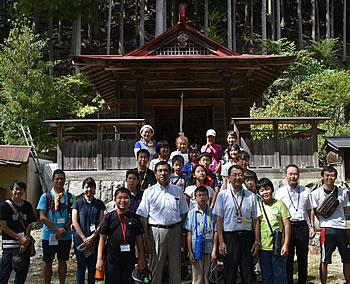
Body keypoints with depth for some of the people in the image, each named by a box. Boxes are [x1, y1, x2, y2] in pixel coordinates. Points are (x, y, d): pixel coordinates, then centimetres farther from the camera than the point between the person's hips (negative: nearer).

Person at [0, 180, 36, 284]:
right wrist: (20, 238, -11)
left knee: (22, 271, 12)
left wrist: (25, 239, -7)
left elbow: (29, 224, 9)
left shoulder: (27, 205, 8)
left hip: (25, 244, 5)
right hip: (10, 244, -5)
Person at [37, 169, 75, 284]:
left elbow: (72, 216, 1)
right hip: (49, 235, -1)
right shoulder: (46, 196, -1)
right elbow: (42, 217, -7)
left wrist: (64, 229, -14)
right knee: (48, 262, 6)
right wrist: (56, 229, -15)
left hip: (65, 235, 1)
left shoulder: (70, 197, 4)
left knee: (63, 261, 10)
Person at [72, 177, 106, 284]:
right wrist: (84, 238, -11)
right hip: (80, 240, -2)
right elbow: (74, 222, -5)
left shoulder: (99, 204, 5)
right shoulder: (77, 202, 0)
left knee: (92, 267, 8)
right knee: (81, 267, 4)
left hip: (94, 241, 2)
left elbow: (101, 223, 1)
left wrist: (92, 237, -11)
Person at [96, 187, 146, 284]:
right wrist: (100, 259, -4)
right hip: (112, 259, -2)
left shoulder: (134, 218, 3)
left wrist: (141, 258, 6)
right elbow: (102, 238, 0)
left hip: (129, 260, 2)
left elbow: (139, 239, 8)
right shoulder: (109, 217, -1)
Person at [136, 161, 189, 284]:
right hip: (156, 231, -2)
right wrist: (146, 238, -5)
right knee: (156, 265, 3)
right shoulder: (149, 192, 1)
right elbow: (143, 216, 0)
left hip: (175, 230, 2)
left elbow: (183, 213, 11)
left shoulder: (178, 191, 9)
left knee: (175, 265, 10)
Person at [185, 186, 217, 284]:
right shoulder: (191, 213, 0)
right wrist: (190, 252, -3)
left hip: (209, 249, 0)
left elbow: (215, 233, 1)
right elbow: (189, 234, 1)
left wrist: (214, 250, -6)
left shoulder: (212, 213, 0)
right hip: (196, 249, 0)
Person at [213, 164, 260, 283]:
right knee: (230, 274, 5)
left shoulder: (251, 196, 6)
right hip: (230, 237, -2)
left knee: (248, 274, 7)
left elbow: (255, 220, 7)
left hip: (247, 236, 2)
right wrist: (221, 242, -6)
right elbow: (219, 220, -1)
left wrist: (257, 241, 2)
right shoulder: (222, 195, 1)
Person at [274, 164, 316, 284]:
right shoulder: (280, 192, 4)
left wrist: (312, 226, 6)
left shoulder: (306, 191, 11)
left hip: (302, 226, 2)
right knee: (288, 258, 2)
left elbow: (310, 210, 14)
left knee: (303, 258, 8)